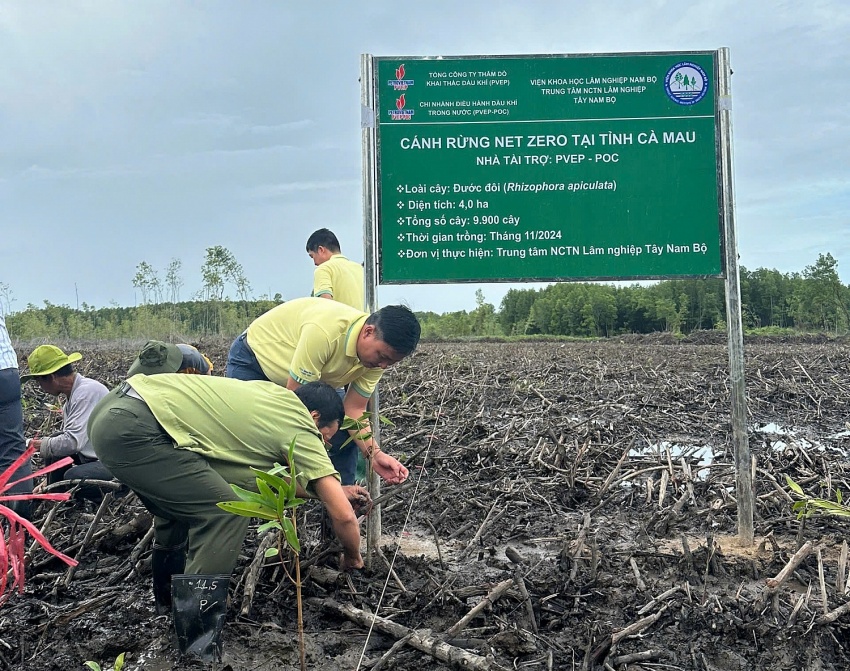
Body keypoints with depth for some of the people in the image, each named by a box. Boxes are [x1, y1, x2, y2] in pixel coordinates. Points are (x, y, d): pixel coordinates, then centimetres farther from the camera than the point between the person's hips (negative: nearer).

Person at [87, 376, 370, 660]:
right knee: (227, 513, -5)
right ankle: (195, 624, 5)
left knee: (179, 506, 26)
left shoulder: (274, 400, 21)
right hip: (133, 427, -10)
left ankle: (169, 600, 40)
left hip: (112, 410, 10)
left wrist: (332, 489, 35)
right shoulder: (300, 428, -1)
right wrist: (352, 557, 20)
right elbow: (344, 516, 0)